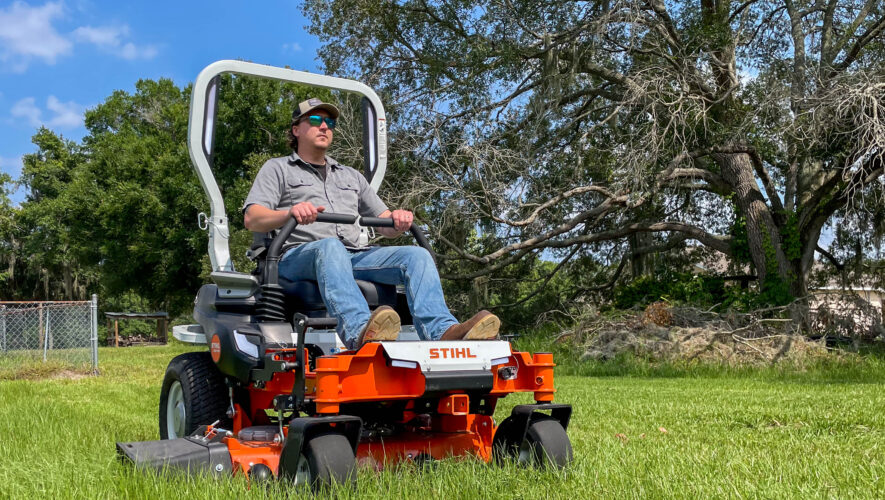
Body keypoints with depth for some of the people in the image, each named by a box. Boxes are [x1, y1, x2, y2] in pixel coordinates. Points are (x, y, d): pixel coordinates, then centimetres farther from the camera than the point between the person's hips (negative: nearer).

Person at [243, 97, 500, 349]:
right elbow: (252, 219, 3)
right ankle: (359, 333, -62)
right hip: (298, 256, -4)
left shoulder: (351, 176, 33)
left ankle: (444, 332, -44)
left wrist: (398, 220, -2)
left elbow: (386, 226, 25)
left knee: (416, 255, -20)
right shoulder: (277, 169, 20)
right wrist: (290, 213, -20)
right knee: (330, 247, -39)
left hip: (355, 256, 4)